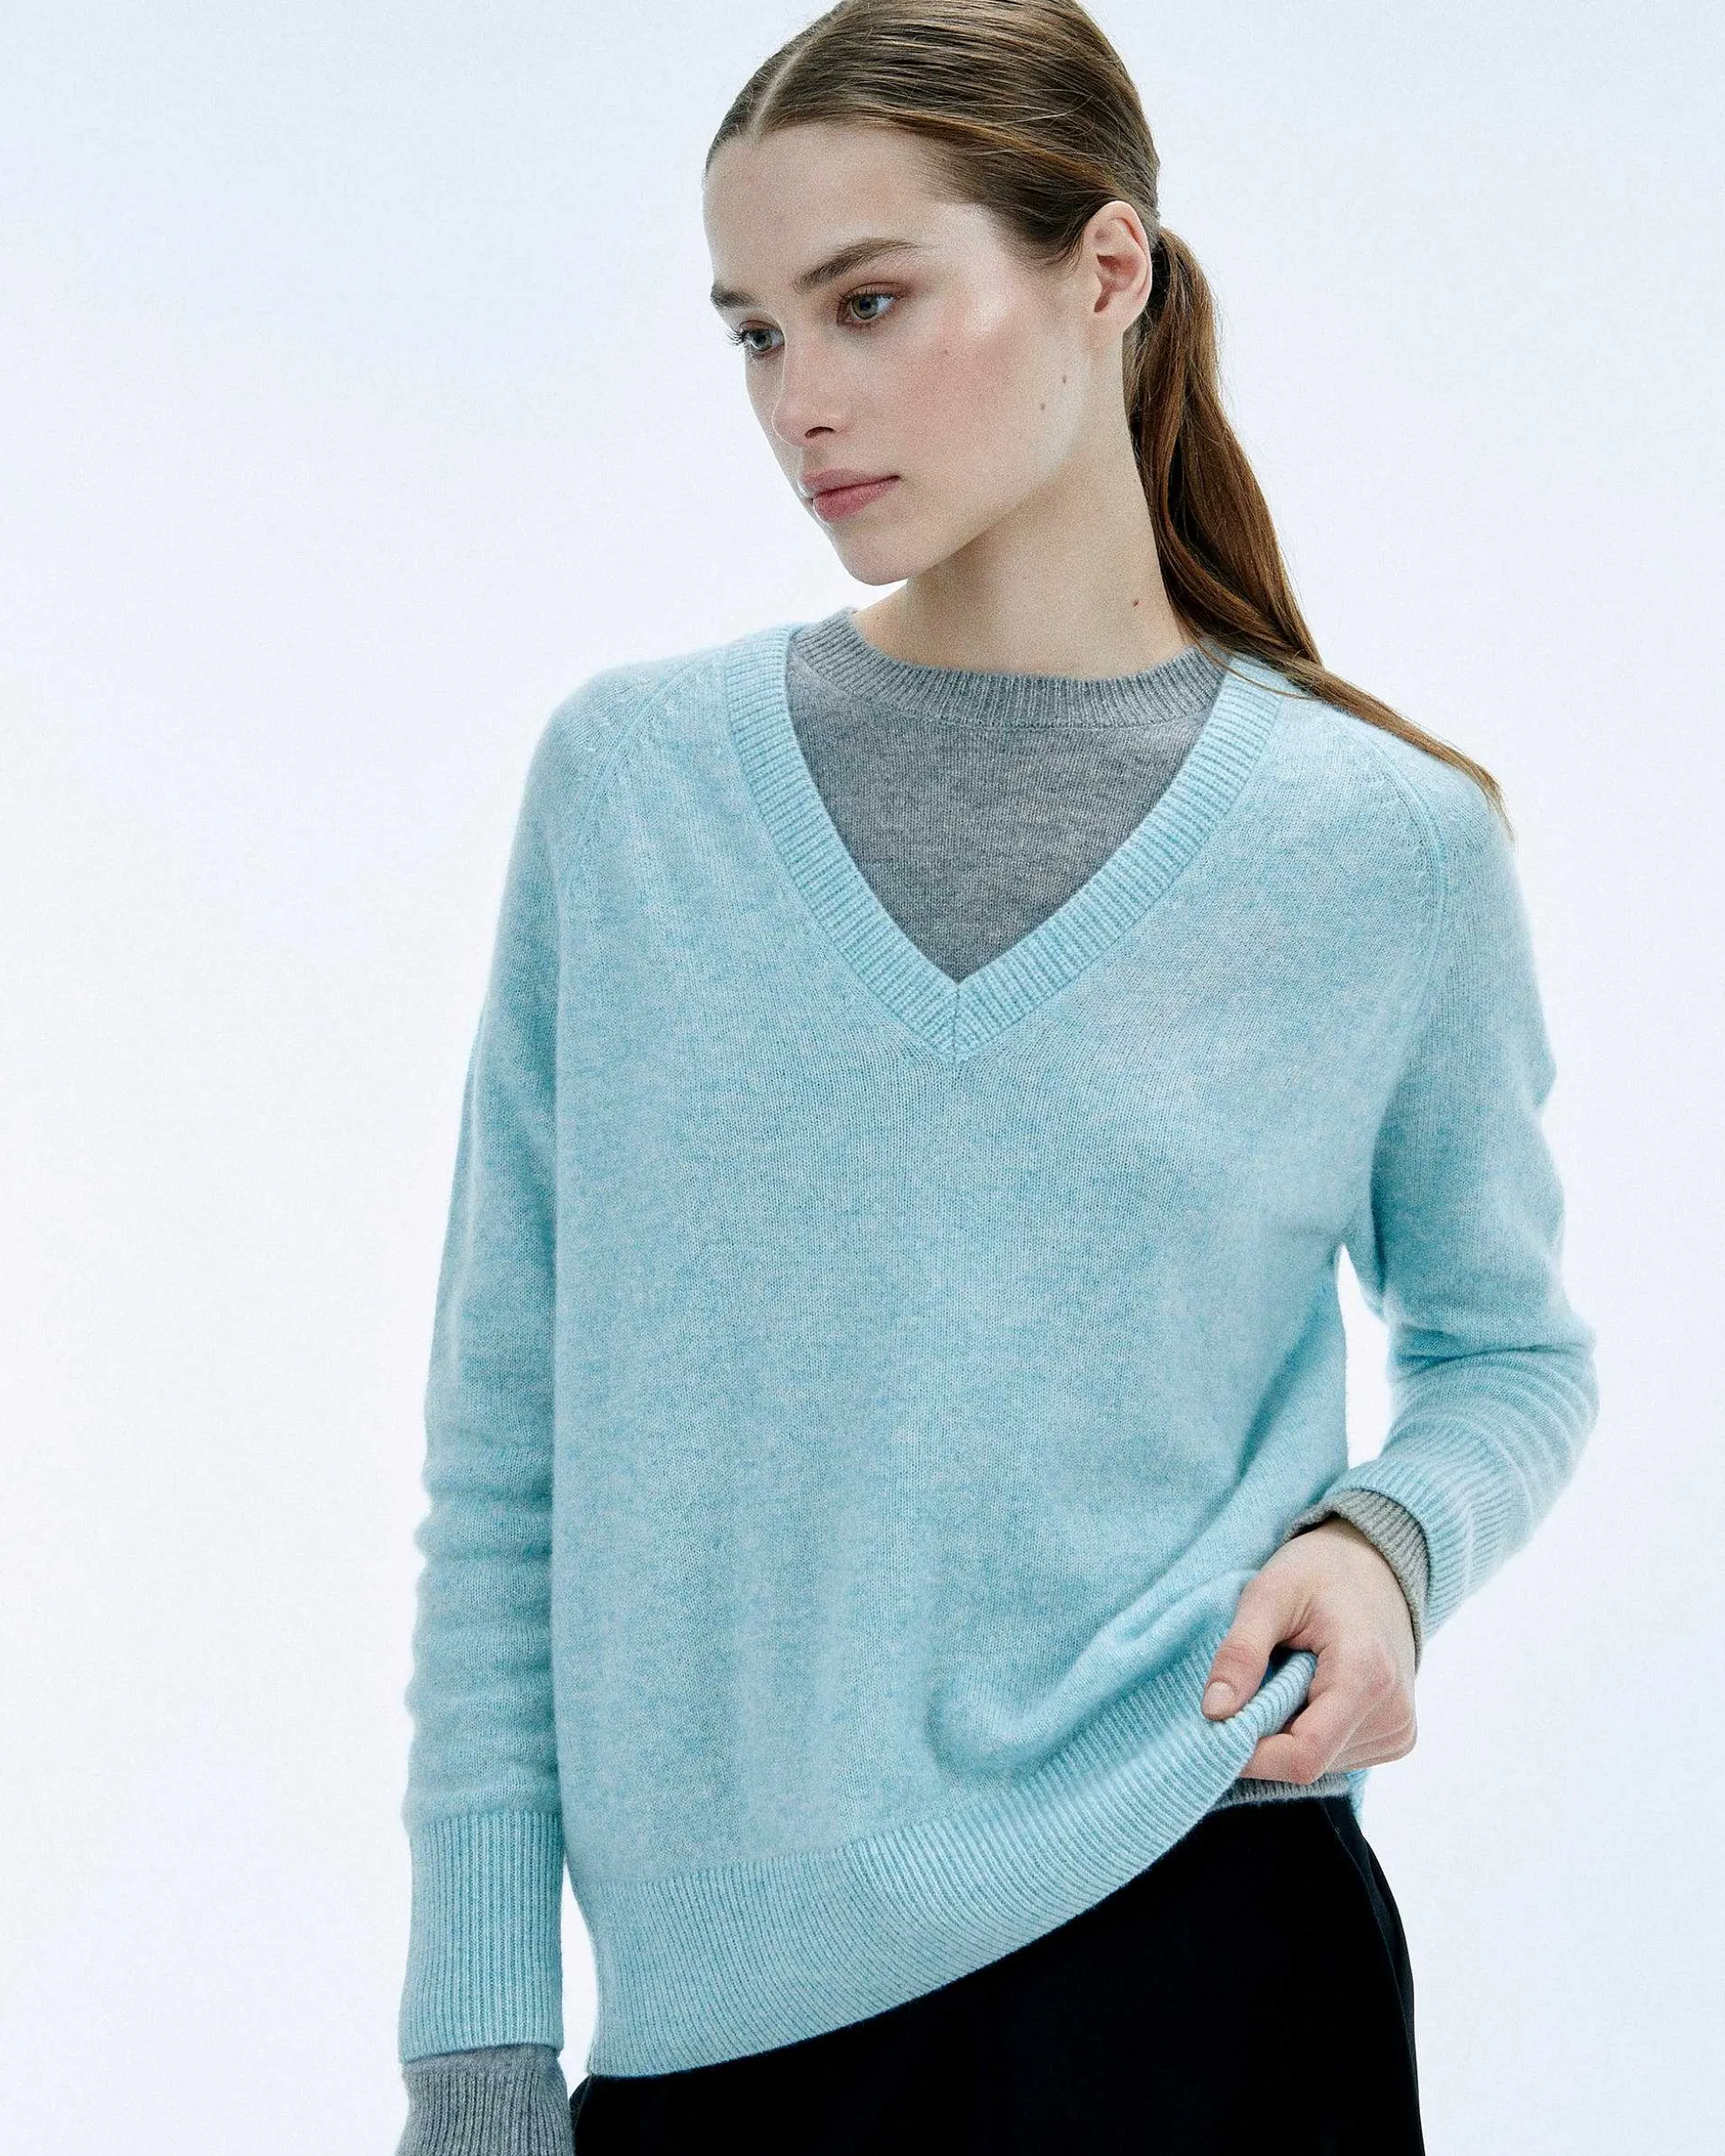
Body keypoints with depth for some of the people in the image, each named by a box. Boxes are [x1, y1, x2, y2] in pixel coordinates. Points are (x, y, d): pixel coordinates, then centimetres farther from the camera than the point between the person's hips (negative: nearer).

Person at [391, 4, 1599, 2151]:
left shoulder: (1388, 840, -4)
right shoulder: (630, 775, -1)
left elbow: (1508, 1348, 11)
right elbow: (509, 1445, 1)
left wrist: (1388, 1537, -11)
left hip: (1198, 1955, -1)